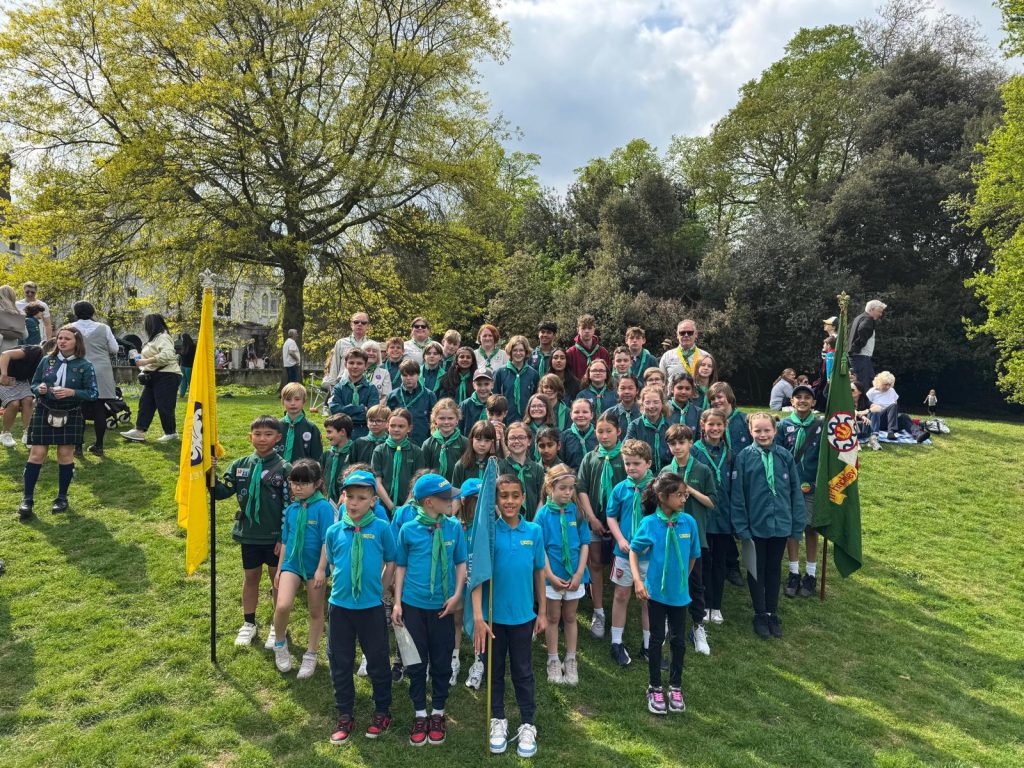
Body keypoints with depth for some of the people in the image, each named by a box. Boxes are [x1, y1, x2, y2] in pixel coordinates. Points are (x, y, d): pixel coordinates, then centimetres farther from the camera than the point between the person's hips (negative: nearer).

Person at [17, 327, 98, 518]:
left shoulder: (85, 366, -6)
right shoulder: (47, 360, 2)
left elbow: (93, 393, -7)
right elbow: (33, 384, 9)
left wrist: (72, 392, -22)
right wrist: (39, 389, -14)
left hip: (70, 416, -2)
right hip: (44, 413, 2)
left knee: (65, 455, 5)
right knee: (36, 454, 1)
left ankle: (62, 498, 18)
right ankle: (27, 498, 8)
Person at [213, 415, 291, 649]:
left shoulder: (284, 469, -12)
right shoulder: (240, 466, -1)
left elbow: (289, 506, -10)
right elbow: (221, 492, -3)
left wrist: (284, 538, -11)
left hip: (275, 536, -3)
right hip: (248, 534, 3)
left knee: (278, 578, 10)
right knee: (251, 577, 17)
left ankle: (278, 626, 26)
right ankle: (248, 623, 34)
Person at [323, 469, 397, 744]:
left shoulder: (382, 528, -9)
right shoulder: (334, 531, -2)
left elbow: (391, 563, 1)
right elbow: (332, 564, 12)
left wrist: (379, 591, 2)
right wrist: (341, 586, 6)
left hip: (371, 607, -2)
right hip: (339, 605, 3)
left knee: (377, 661, 10)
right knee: (340, 663, 12)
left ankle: (382, 711, 30)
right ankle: (345, 716, 31)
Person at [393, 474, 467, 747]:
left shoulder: (454, 527, -6)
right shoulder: (408, 529, -8)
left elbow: (461, 563, 3)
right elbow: (401, 567, 2)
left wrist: (456, 594, -8)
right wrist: (397, 602, 0)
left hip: (443, 607, 1)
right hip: (413, 605, 0)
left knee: (442, 662, 11)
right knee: (416, 662, 12)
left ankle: (437, 714, 31)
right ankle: (419, 714, 30)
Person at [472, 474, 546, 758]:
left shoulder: (534, 531, -7)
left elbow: (539, 573, 3)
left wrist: (542, 612, 6)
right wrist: (478, 617, -20)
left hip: (523, 615, 1)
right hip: (493, 615, -1)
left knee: (523, 671, 15)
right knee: (495, 670, 16)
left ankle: (528, 725, 31)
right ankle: (498, 721, 35)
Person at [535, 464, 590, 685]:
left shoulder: (576, 512, -5)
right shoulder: (543, 514, -10)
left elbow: (585, 544, -2)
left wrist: (579, 573, -8)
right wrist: (551, 576, -13)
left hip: (574, 576, 2)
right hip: (552, 576, -2)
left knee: (570, 618, 15)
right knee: (553, 618, 13)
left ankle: (571, 661, 28)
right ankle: (553, 661, 27)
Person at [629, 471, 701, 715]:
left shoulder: (688, 522, -11)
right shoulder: (649, 523, -16)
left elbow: (693, 555, 4)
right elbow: (634, 550, -4)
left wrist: (683, 579, 11)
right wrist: (637, 579, -14)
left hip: (679, 592, 2)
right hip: (656, 591, -2)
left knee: (678, 640, 14)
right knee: (656, 639, 11)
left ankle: (675, 687, 34)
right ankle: (655, 689, 28)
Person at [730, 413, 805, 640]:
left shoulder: (784, 456, -5)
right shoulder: (744, 457, -11)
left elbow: (795, 491, 1)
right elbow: (737, 495, -8)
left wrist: (798, 524, 1)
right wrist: (741, 527, -9)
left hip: (781, 524, 2)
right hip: (755, 525, -2)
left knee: (774, 569, 17)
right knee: (756, 569, 13)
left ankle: (773, 613, 32)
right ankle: (760, 614, 28)